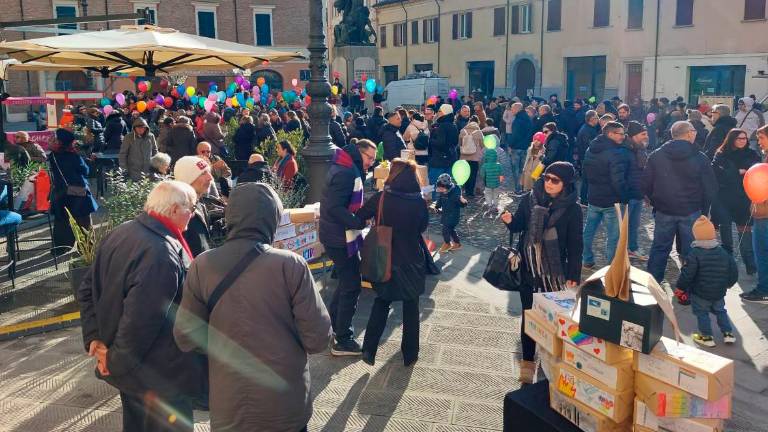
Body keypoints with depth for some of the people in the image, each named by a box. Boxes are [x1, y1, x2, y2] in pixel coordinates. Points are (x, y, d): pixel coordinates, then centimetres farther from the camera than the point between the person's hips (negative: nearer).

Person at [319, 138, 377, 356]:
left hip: (337, 236, 10)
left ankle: (332, 323, 33)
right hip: (341, 239, -10)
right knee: (352, 286, -3)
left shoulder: (347, 169, 12)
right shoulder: (346, 173, -20)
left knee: (346, 281, 22)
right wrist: (359, 222, -29)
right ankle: (343, 341, 4)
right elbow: (335, 208, -28)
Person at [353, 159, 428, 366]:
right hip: (411, 263, -1)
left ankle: (369, 349, 10)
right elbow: (423, 227, 2)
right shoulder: (419, 202, -14)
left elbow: (359, 218, -6)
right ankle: (410, 354, 25)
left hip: (385, 261, 1)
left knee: (381, 303, 19)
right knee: (411, 308, 16)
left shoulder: (381, 198, -14)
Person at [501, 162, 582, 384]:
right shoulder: (530, 199, -4)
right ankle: (527, 362, 19)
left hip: (555, 271, -1)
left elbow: (575, 246, -4)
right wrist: (510, 221, -14)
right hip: (528, 268, 2)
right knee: (528, 315, 8)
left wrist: (574, 276, -6)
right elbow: (518, 226, 9)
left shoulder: (572, 209, -8)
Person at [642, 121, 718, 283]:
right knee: (690, 251, 9)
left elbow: (646, 185, 0)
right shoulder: (700, 159, -9)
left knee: (659, 247, 13)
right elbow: (711, 189, -5)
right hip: (692, 212, -2)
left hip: (663, 211, 2)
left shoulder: (656, 156, -4)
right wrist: (704, 209, 9)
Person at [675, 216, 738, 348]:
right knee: (720, 311, 24)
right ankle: (728, 333, 23)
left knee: (702, 313, 10)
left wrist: (680, 288, -8)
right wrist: (727, 284, 24)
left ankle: (707, 337, 10)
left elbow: (687, 274, -21)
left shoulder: (694, 254, -17)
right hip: (719, 293, 5)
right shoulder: (723, 253, 1)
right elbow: (734, 272, 7)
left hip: (700, 293, -5)